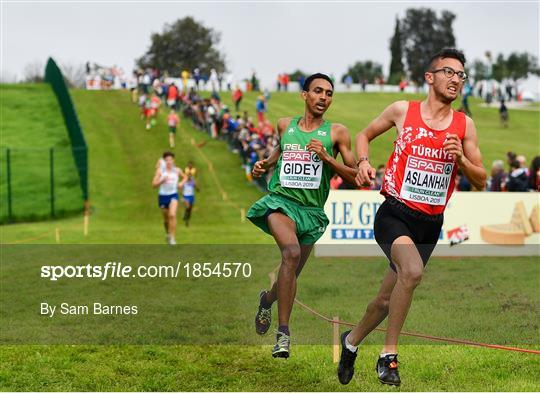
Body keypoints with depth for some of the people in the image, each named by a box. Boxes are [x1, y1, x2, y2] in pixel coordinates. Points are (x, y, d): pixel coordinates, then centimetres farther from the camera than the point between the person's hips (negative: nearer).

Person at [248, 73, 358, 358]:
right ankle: (284, 332, -27)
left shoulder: (337, 132, 1)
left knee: (291, 274, 12)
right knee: (292, 252, -29)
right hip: (280, 200, -1)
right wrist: (264, 165, 11)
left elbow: (355, 178, -1)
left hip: (312, 210, 2)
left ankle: (268, 299, 49)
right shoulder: (285, 125, 9)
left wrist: (326, 157, -13)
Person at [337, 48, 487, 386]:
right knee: (413, 270, -32)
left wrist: (460, 158, -12)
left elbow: (480, 182, 7)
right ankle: (389, 354, -18)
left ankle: (352, 340, 39)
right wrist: (363, 161, -4)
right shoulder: (402, 111, -1)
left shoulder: (465, 125, 4)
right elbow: (365, 135, 16)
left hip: (430, 224, 4)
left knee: (388, 299, 11)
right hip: (395, 214, -4)